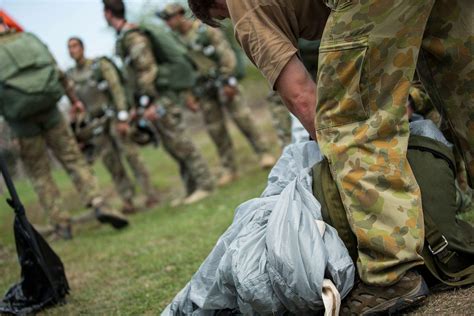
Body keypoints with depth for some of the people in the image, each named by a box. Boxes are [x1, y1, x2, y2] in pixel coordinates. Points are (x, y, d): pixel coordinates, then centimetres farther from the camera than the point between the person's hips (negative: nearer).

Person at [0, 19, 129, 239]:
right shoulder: (30, 39, 4)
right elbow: (59, 74, 10)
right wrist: (75, 100, 22)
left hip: (22, 122, -2)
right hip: (49, 111, 2)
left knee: (39, 174, 10)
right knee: (74, 160, 9)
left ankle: (61, 224, 10)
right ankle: (97, 203, -9)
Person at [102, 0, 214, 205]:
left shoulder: (132, 37, -15)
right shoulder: (127, 36, 16)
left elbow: (146, 71, -22)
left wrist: (149, 103, -24)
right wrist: (142, 104, 22)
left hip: (162, 96, -10)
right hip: (157, 98, 10)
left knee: (178, 142, -8)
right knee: (172, 145, 10)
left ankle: (204, 184, -5)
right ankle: (192, 188, 14)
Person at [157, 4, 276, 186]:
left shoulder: (205, 29, -8)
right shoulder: (176, 40, 7)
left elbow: (226, 54, -11)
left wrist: (228, 81, -15)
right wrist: (188, 95, 6)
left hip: (221, 81, -5)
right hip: (202, 87, 5)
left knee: (241, 117, -12)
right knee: (215, 129, 3)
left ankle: (263, 154, -3)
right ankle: (229, 169, 9)